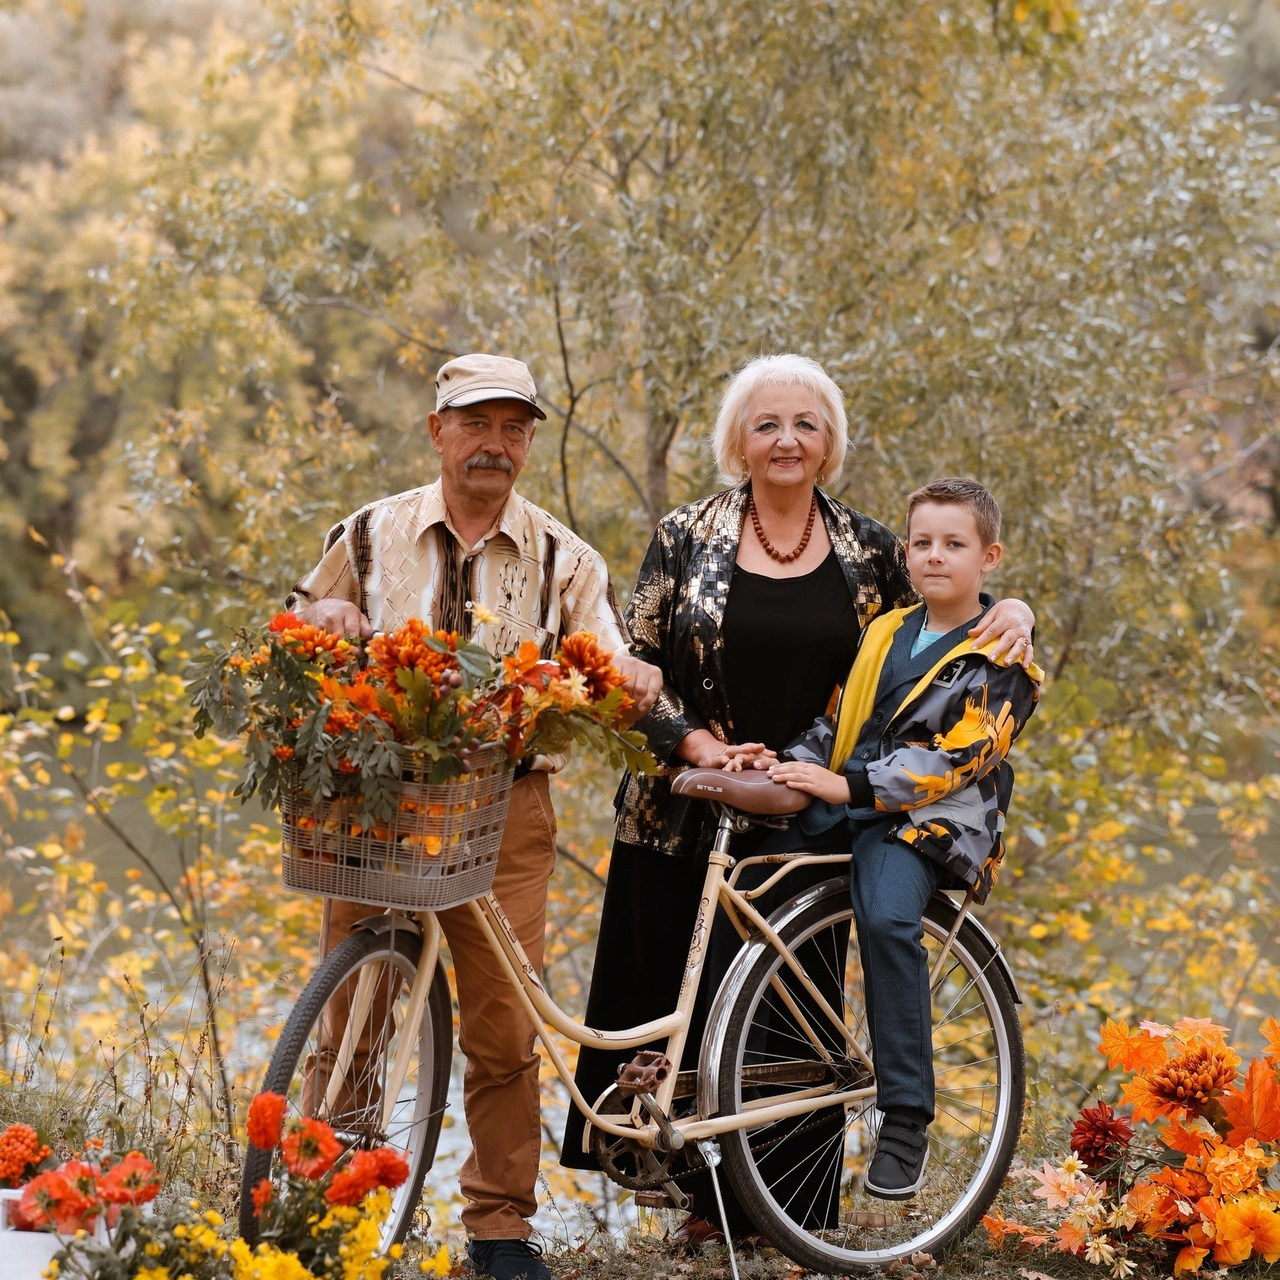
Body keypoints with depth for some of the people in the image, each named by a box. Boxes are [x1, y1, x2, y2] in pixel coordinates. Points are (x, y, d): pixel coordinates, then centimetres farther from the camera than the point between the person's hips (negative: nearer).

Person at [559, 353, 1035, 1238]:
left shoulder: (868, 552, 5)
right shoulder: (686, 538, 1)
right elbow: (635, 664, 0)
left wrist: (1010, 612, -3)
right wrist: (693, 742, -14)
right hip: (686, 811, -1)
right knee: (674, 990, 3)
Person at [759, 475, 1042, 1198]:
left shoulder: (1002, 661, -2)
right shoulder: (885, 632, 19)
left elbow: (954, 757, -13)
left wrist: (847, 787, -22)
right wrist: (790, 762, -1)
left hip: (932, 817, -6)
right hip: (845, 809, 6)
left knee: (886, 915, -33)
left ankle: (907, 1119, -26)